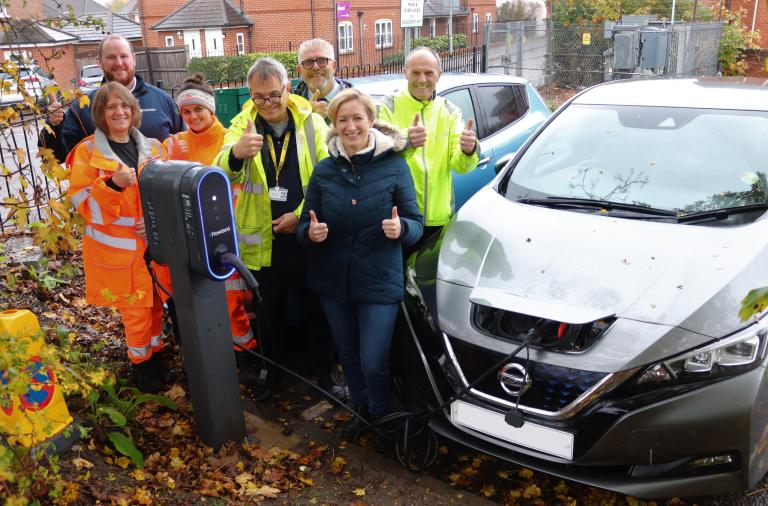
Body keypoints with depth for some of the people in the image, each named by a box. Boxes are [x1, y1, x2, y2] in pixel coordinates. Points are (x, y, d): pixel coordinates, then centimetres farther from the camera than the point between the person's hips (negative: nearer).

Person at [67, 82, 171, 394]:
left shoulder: (151, 147, 7)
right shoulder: (88, 151, -4)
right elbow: (80, 200, -9)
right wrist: (112, 184, -25)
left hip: (154, 240, 4)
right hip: (117, 246, -3)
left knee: (155, 301, 12)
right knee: (134, 307, 2)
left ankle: (155, 353, 32)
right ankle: (140, 362, 23)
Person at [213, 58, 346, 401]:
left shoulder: (312, 123, -5)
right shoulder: (241, 126, -5)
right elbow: (222, 175, -22)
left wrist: (301, 215, -15)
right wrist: (236, 153, -44)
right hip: (263, 241, 1)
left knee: (317, 310, 14)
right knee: (270, 314, 18)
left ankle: (325, 373, 32)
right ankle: (272, 375, 38)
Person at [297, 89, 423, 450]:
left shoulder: (394, 166, -7)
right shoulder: (324, 171, 1)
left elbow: (416, 225, -5)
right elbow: (305, 227, 5)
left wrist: (401, 229, -27)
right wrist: (311, 233, -18)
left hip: (380, 281, -3)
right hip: (333, 281, 4)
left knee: (373, 362, -2)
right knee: (348, 356, 18)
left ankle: (381, 418, 27)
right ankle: (361, 411, 43)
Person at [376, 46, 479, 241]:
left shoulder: (450, 111, 8)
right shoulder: (387, 107, -4)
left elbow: (460, 165, -3)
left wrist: (467, 152, -27)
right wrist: (405, 142, -39)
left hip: (440, 218, 4)